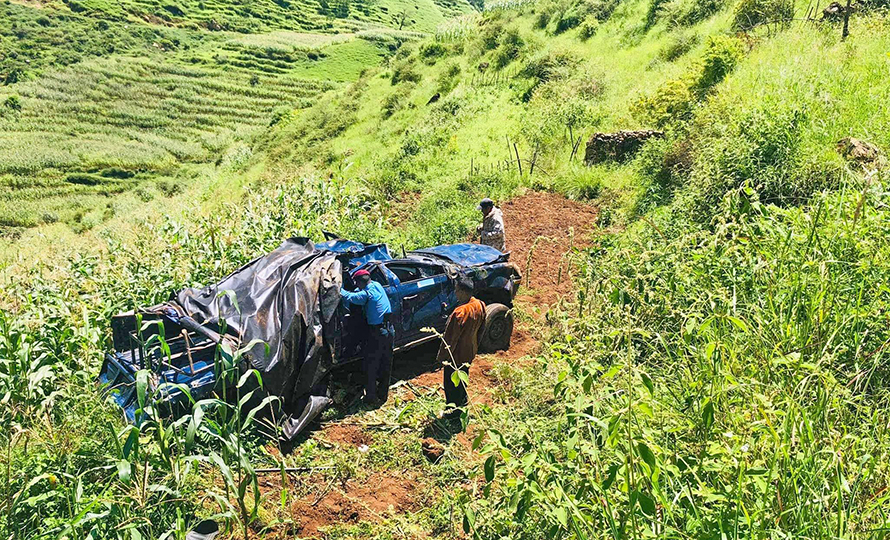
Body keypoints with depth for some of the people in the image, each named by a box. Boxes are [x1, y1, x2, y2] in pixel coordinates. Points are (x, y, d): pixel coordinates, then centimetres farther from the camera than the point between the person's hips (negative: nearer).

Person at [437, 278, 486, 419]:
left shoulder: (460, 313, -35)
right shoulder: (479, 305, -8)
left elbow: (450, 338, -26)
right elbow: (481, 328, 7)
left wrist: (443, 356, -14)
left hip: (456, 354, -8)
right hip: (470, 350, 8)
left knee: (451, 383, 11)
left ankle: (455, 411, 26)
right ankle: (463, 400, 50)